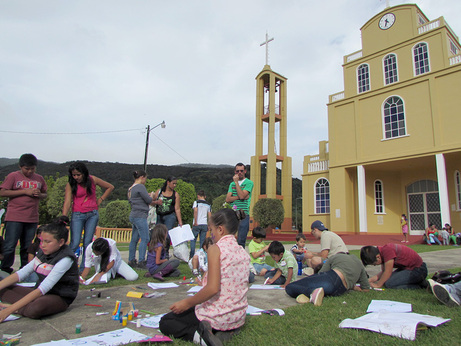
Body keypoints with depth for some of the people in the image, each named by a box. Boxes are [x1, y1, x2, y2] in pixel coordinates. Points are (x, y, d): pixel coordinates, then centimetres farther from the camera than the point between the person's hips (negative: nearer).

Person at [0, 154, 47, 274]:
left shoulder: (39, 178, 13)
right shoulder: (13, 176, 1)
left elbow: (45, 194, 20)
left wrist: (39, 194, -4)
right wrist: (25, 192, -14)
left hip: (32, 218, 4)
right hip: (14, 218, -3)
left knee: (27, 247, 10)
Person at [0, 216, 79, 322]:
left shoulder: (66, 259, -22)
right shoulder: (43, 252, 4)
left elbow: (43, 289, -27)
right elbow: (20, 274, 6)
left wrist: (10, 309, -29)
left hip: (59, 297, -8)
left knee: (35, 308, -40)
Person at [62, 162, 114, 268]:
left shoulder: (92, 180, 1)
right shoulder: (70, 184, -2)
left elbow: (110, 187, 12)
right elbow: (67, 202, -11)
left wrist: (100, 200, 6)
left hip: (92, 214, 1)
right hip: (77, 215, -1)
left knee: (87, 243, 1)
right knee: (75, 243, -11)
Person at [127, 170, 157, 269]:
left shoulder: (131, 188, 18)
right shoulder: (140, 187, -11)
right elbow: (149, 200, -12)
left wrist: (153, 201, 14)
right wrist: (151, 197, 10)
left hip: (133, 216, 10)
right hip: (140, 216, -10)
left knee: (134, 239, 13)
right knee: (145, 239, -7)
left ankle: (131, 261, 18)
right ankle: (141, 261, -8)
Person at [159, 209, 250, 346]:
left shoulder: (215, 249, -18)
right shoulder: (244, 253, 3)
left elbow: (212, 288, -26)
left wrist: (187, 302, -13)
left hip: (216, 317, -6)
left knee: (165, 323, 15)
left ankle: (198, 334, -9)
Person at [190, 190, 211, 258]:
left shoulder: (196, 202, 0)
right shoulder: (208, 204, 12)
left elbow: (195, 211, -15)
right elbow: (209, 216, 8)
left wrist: (195, 222, -13)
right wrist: (209, 225, 13)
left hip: (197, 224, -3)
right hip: (205, 224, 3)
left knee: (193, 240, 6)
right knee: (203, 241, 7)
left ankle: (192, 256, 1)